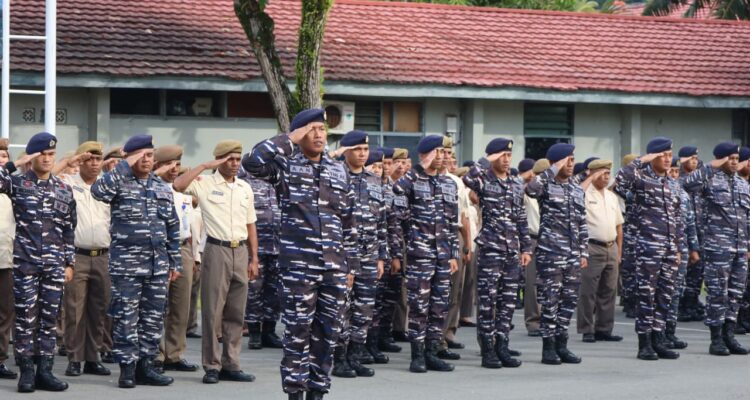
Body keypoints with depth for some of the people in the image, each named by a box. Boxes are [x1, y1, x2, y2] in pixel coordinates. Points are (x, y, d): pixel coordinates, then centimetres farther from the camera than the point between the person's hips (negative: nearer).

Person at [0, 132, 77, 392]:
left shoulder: (64, 190, 11)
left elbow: (69, 231, 13)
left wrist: (69, 263, 8)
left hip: (54, 264, 3)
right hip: (25, 262, -3)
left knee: (49, 318, 4)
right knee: (26, 317, -1)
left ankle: (45, 371, 9)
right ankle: (26, 372, 4)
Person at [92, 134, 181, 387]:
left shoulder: (163, 188, 14)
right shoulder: (119, 183, -1)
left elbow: (172, 227, 16)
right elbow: (98, 191, -25)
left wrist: (175, 262, 12)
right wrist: (125, 166, -19)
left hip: (158, 265, 5)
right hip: (126, 265, -5)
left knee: (154, 317, 7)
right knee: (126, 318, -2)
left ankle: (145, 365, 15)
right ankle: (127, 367, 4)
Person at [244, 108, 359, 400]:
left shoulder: (338, 171, 13)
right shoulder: (286, 166, 0)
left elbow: (349, 222, 15)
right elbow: (252, 162, -22)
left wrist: (351, 264, 12)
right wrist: (290, 140, -13)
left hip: (334, 266, 4)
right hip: (298, 264, -4)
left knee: (328, 331, 7)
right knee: (298, 331, -1)